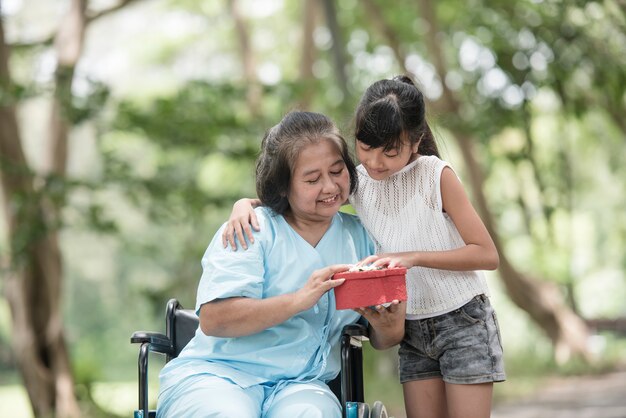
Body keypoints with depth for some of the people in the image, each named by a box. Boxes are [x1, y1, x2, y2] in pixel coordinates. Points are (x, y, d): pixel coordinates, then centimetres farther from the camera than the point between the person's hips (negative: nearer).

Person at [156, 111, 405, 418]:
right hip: (218, 372, -1)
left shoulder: (360, 237, 13)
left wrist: (385, 326, -9)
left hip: (301, 384, 2)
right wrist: (300, 300, -21)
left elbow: (384, 342, 16)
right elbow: (213, 320, -12)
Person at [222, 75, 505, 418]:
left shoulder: (436, 175, -14)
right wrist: (244, 205, -16)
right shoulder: (357, 181, -2)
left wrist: (413, 257, -25)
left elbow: (487, 254, -16)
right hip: (412, 328, 4)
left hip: (462, 321, -4)